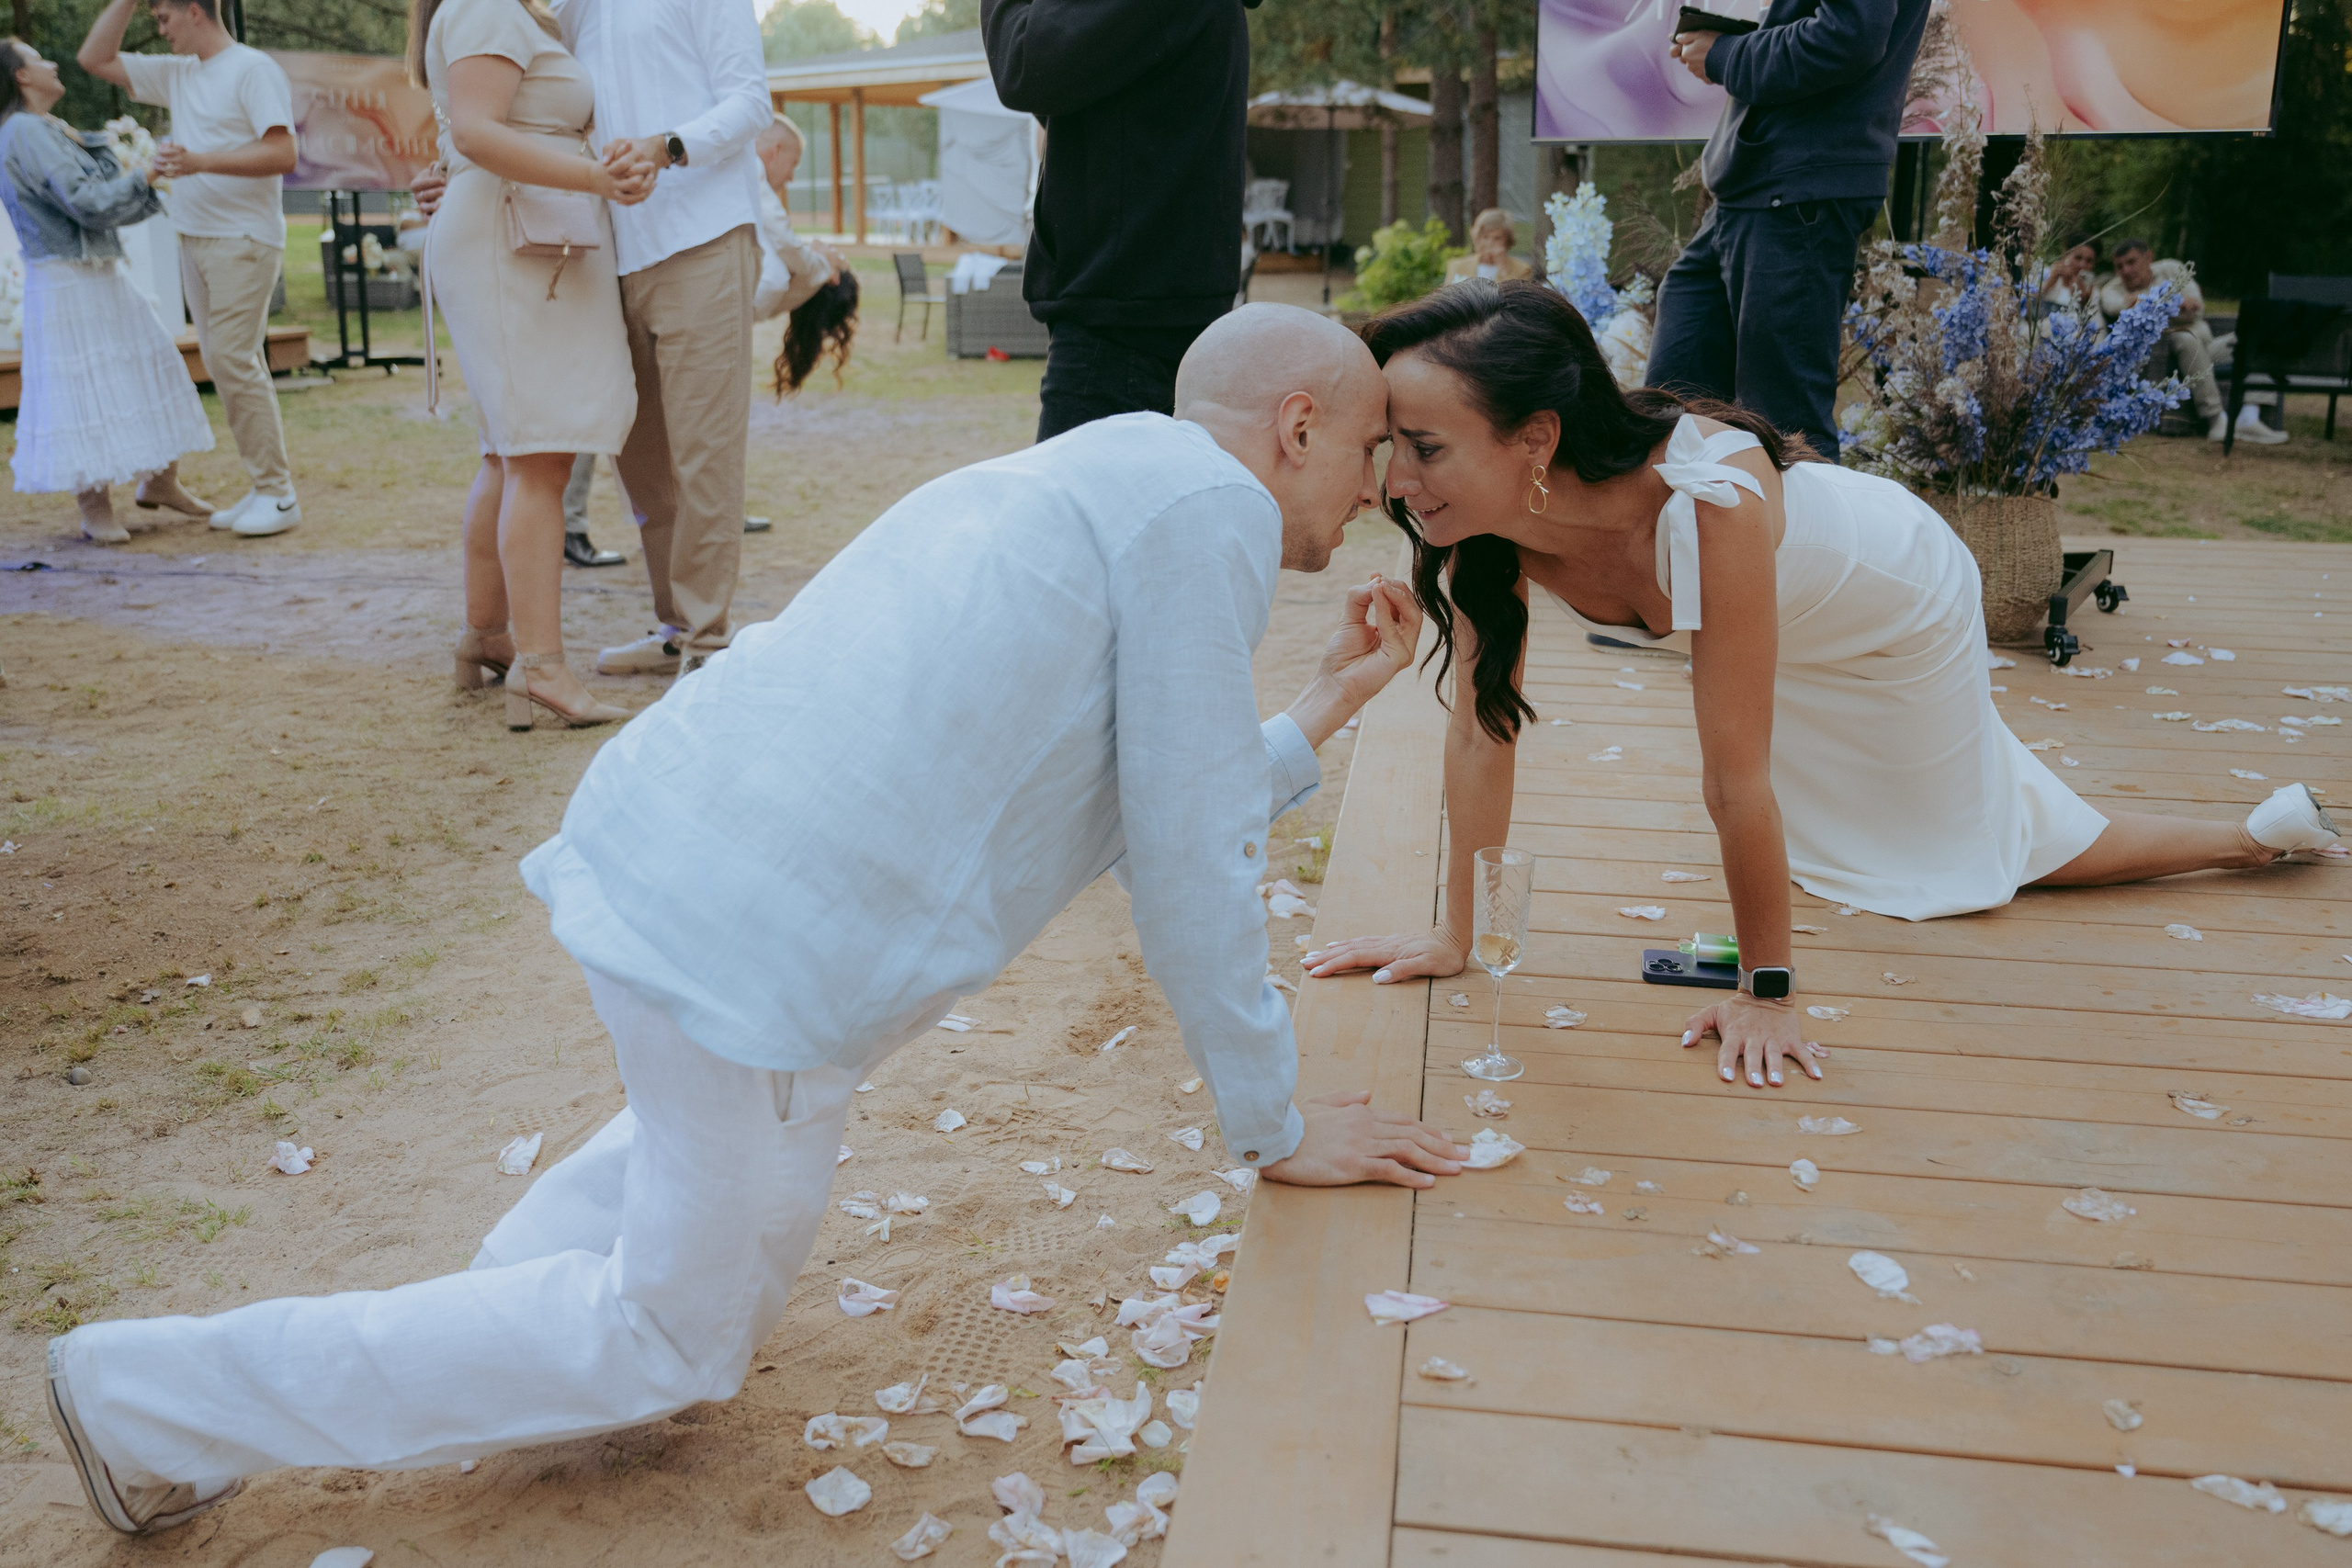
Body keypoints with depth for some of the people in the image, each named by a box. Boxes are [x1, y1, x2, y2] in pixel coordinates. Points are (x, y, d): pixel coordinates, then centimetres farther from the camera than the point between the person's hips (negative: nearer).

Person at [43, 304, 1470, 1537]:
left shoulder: (1080, 479, 22)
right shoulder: (1204, 503, -7)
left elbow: (1150, 818, 24)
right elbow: (1192, 860, -8)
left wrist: (1324, 709, 30)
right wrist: (1275, 1127, 1)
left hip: (664, 837, 10)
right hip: (766, 947, -10)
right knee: (679, 1346, 10)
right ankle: (147, 1395, 16)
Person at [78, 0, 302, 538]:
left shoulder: (253, 69, -7)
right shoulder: (177, 74, 17)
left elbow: (283, 154, -17)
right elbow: (95, 59, 23)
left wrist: (200, 161, -24)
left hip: (243, 239, -8)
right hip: (194, 239, 8)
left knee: (233, 359, -14)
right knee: (224, 364, 5)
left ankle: (279, 494, -9)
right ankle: (263, 491, 9)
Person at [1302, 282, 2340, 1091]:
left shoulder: (1707, 507, -47)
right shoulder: (1484, 507, -30)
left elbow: (1739, 783, -39)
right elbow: (1483, 727, -21)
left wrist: (1764, 992, -29)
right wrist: (1453, 936, -18)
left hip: (1900, 599, -5)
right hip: (1791, 627, 5)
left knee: (1977, 844, 15)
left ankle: (2263, 832, 35)